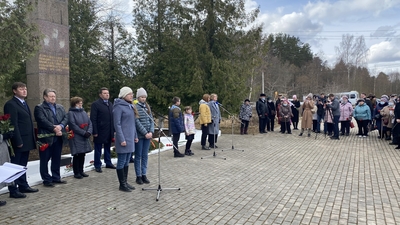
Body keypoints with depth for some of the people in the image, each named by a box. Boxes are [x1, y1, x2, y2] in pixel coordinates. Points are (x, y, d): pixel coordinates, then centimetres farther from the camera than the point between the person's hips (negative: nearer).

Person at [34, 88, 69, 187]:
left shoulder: (60, 107, 15)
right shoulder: (39, 108, -3)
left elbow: (66, 118, 5)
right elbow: (43, 121, -15)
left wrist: (60, 126, -13)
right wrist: (54, 129, -18)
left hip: (58, 137, 6)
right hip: (46, 138, -5)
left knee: (57, 159, 13)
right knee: (45, 160, 4)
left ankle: (56, 178, 24)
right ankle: (46, 180, 14)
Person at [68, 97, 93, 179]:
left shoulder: (83, 112, 12)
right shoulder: (71, 113, -7)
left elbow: (90, 123, 8)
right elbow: (73, 125, -16)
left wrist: (89, 132, -9)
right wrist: (84, 133, -17)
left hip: (84, 138, 6)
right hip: (76, 138, -6)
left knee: (82, 155, 11)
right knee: (76, 155, 0)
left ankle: (81, 171, 22)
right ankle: (76, 173, 10)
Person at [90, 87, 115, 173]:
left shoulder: (110, 104, 13)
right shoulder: (95, 104, -8)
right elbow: (93, 119, -11)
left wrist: (113, 129, 7)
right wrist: (95, 132, -16)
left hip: (109, 131, 6)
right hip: (100, 131, -6)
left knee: (108, 148, 16)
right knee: (98, 149, 5)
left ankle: (108, 163, 28)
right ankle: (97, 165, 15)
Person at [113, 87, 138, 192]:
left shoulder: (130, 106, 14)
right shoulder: (119, 106, -11)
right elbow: (117, 124, -15)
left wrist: (135, 136, 14)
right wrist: (121, 139, -18)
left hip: (130, 138, 8)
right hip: (123, 139, -8)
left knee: (127, 162, 14)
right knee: (121, 162, 1)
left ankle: (125, 182, 23)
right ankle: (122, 184, 10)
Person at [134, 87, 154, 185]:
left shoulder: (147, 107, 12)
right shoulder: (135, 107, -7)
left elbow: (151, 120, 8)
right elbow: (137, 122, -13)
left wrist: (151, 132, -6)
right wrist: (145, 133, -15)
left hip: (148, 135, 5)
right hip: (139, 135, -5)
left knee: (145, 156, 10)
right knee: (138, 156, 4)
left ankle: (144, 175, 19)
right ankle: (138, 176, 13)